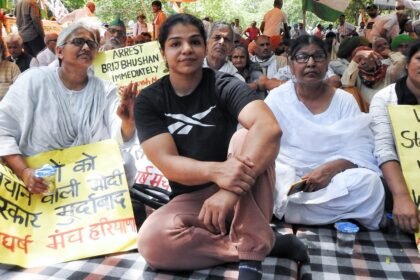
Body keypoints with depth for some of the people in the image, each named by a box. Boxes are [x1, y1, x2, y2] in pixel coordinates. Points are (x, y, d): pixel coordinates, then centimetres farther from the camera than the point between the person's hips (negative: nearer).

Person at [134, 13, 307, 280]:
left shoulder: (225, 86, -10)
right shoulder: (149, 100, -4)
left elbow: (269, 128, -29)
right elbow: (167, 163, -16)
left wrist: (231, 188, -43)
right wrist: (215, 170, -38)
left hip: (243, 199, -1)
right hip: (190, 199, 2)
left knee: (245, 137, -29)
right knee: (152, 241, -29)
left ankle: (251, 257, -24)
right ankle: (265, 243, -15)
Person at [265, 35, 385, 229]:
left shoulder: (345, 101, 4)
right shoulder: (278, 97, 2)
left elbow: (361, 152, -4)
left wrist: (330, 169, -24)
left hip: (332, 179, 2)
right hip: (285, 178, -1)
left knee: (369, 182, -28)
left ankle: (284, 207, -19)